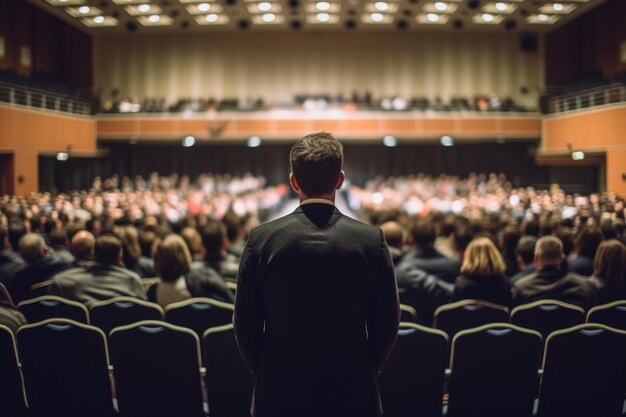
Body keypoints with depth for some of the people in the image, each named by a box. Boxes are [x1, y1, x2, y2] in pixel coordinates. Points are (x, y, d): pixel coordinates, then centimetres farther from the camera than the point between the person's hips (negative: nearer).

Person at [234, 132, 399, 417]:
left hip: (279, 393, 0)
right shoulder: (371, 241, -8)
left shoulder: (262, 239, -8)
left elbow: (245, 325, -2)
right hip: (352, 393, 0)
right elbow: (386, 325, -2)